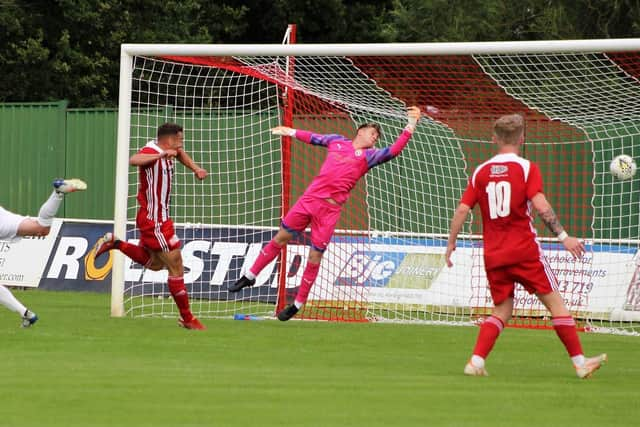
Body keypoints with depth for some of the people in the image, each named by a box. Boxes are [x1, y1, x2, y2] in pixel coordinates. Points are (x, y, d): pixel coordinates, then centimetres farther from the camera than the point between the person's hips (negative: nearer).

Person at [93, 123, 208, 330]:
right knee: (176, 267, -5)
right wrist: (161, 155, -54)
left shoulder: (166, 150, 7)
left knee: (154, 264, 25)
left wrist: (196, 168, 19)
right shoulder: (151, 151, -21)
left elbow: (181, 153, 32)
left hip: (159, 217, 10)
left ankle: (115, 243, 25)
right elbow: (134, 160, -45)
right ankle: (187, 319, 2)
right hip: (154, 220, -10)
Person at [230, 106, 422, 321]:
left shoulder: (369, 156, 6)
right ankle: (250, 276, 23)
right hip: (310, 197, 2)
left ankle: (298, 304, 13)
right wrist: (291, 132, 40)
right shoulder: (337, 141, 14)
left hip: (330, 208, -2)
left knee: (315, 257, 0)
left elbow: (393, 151, -7)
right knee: (280, 238, 8)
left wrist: (410, 126, -15)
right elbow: (313, 138, 31)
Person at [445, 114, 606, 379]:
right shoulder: (526, 168, -5)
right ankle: (580, 363, 4)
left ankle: (476, 361, -3)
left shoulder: (481, 172, 7)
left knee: (502, 310, 14)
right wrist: (563, 237, -13)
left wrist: (451, 243, 13)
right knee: (555, 302, 3)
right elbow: (540, 206, -17)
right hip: (524, 251, -4)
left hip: (493, 255, 4)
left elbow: (462, 210, 3)